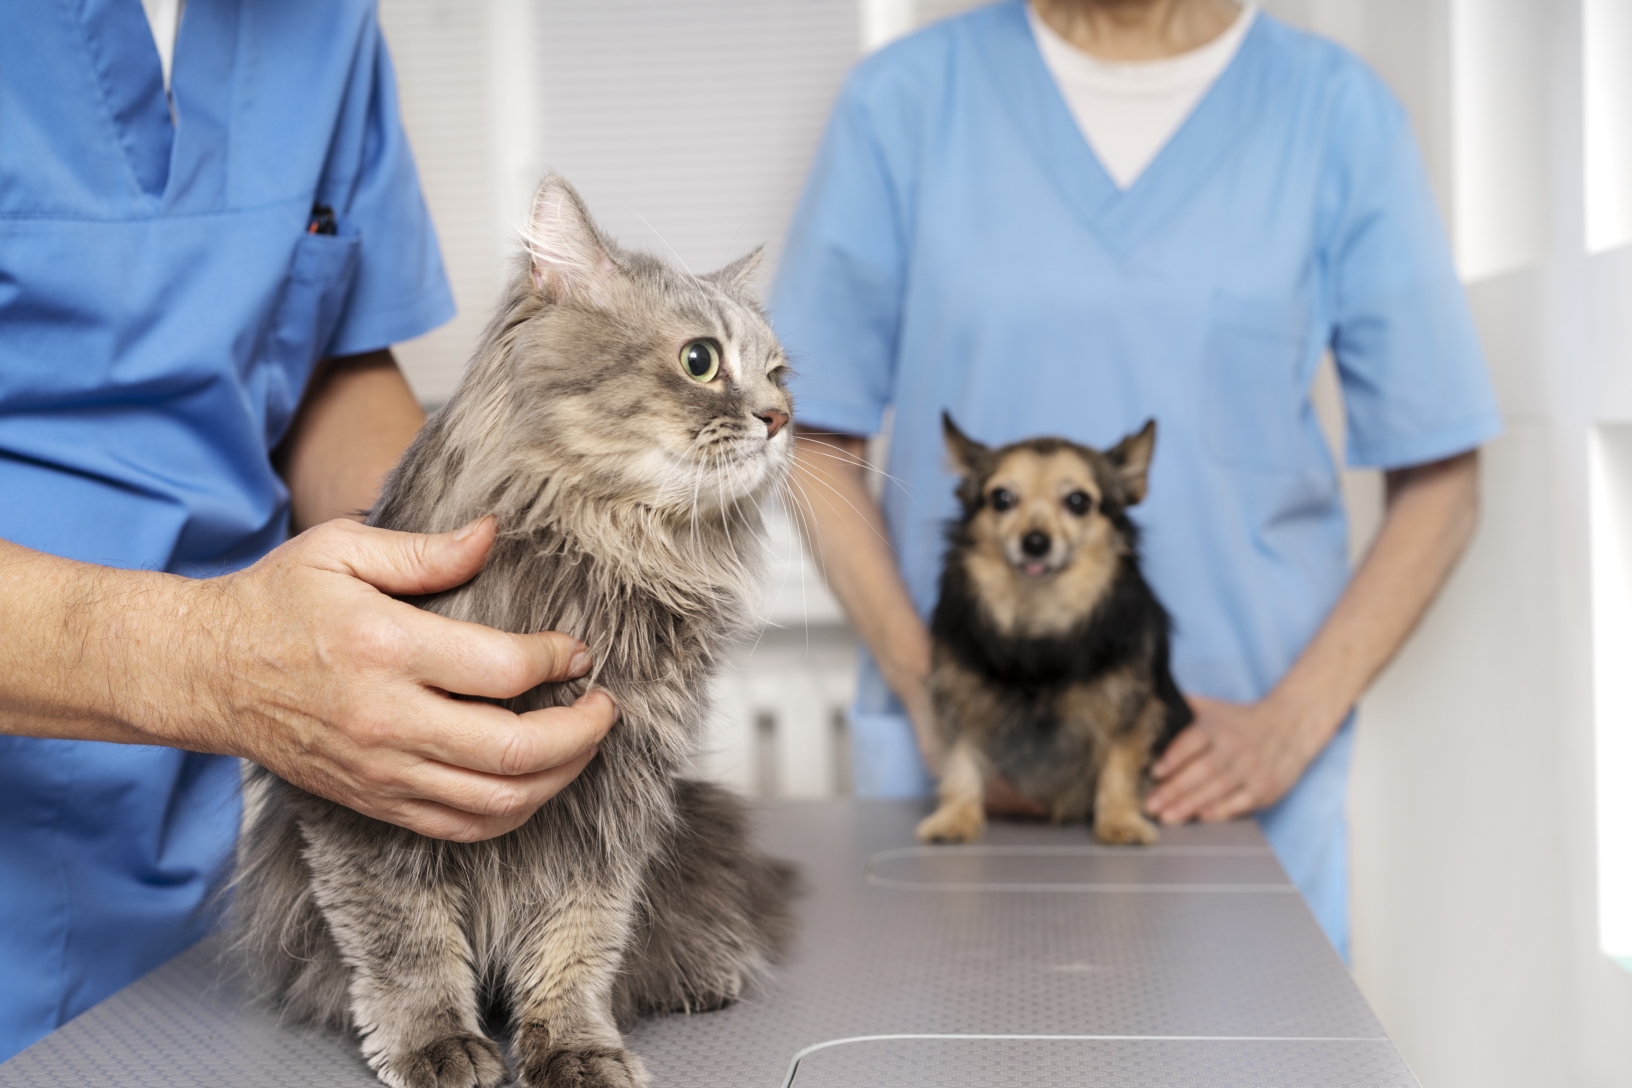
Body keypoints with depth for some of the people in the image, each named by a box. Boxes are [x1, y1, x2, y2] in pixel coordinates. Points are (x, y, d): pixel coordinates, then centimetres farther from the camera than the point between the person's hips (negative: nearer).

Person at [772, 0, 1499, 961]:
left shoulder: (1339, 113, 1)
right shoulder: (904, 99, 1)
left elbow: (1439, 480, 3)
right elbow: (821, 442, 4)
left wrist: (1292, 723, -8)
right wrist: (924, 684, -8)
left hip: (1234, 775, 0)